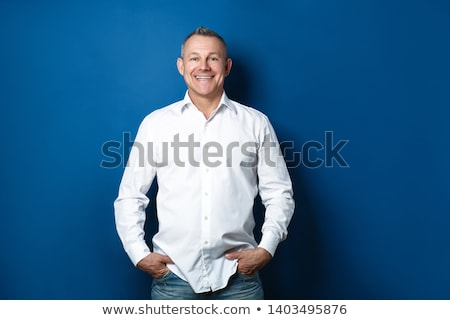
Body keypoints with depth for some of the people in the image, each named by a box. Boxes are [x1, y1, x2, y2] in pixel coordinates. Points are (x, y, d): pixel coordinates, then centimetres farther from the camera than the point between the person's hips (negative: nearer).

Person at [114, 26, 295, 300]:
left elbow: (279, 194, 5)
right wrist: (139, 254, -3)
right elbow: (130, 197, 6)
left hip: (238, 272, 0)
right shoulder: (155, 123, 3)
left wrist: (266, 248, -6)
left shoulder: (256, 123, 2)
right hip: (173, 272, 0)